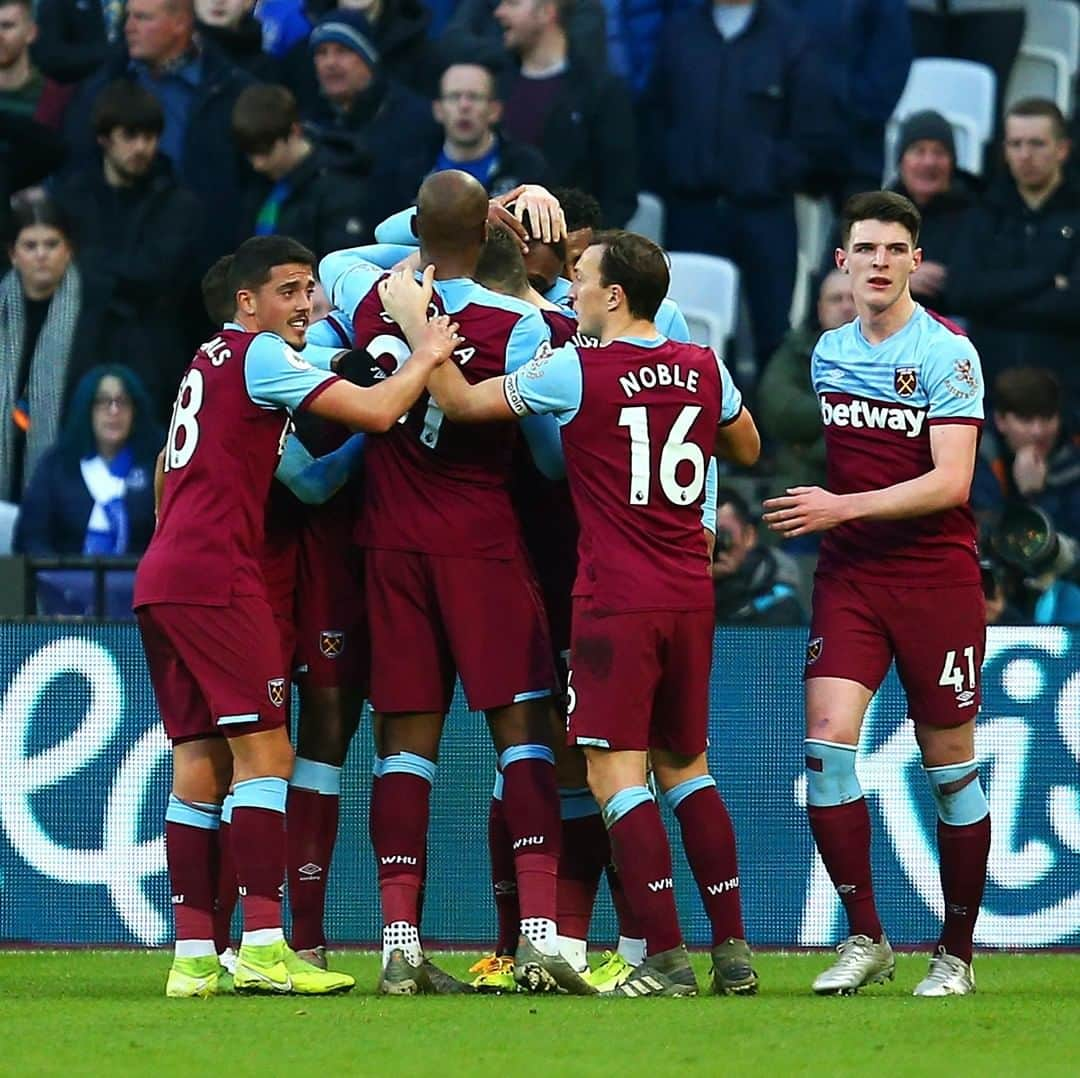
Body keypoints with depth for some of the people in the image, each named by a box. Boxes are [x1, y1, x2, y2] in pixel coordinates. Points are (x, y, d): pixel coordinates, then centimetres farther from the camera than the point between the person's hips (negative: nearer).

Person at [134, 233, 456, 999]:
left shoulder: (210, 359, 21)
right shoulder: (263, 355, -6)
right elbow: (375, 413, -14)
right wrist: (425, 357, 1)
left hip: (162, 575, 9)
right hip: (217, 576, -9)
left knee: (201, 758, 7)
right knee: (264, 754, -10)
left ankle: (193, 956, 4)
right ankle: (264, 948, -17)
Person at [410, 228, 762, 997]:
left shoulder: (576, 372, -10)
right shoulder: (704, 368, 5)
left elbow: (461, 402, -1)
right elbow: (746, 450, 24)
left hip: (617, 600, -6)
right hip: (691, 595, 6)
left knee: (615, 771, -5)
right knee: (685, 765, 16)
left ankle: (668, 958, -13)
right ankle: (732, 950, 13)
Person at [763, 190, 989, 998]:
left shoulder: (947, 353, -8)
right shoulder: (828, 351, 9)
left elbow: (949, 481, -15)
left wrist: (843, 507, -19)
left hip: (937, 577, -4)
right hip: (849, 575, 4)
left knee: (950, 769, 2)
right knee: (826, 744, -12)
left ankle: (956, 954, 14)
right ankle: (864, 938, -3)